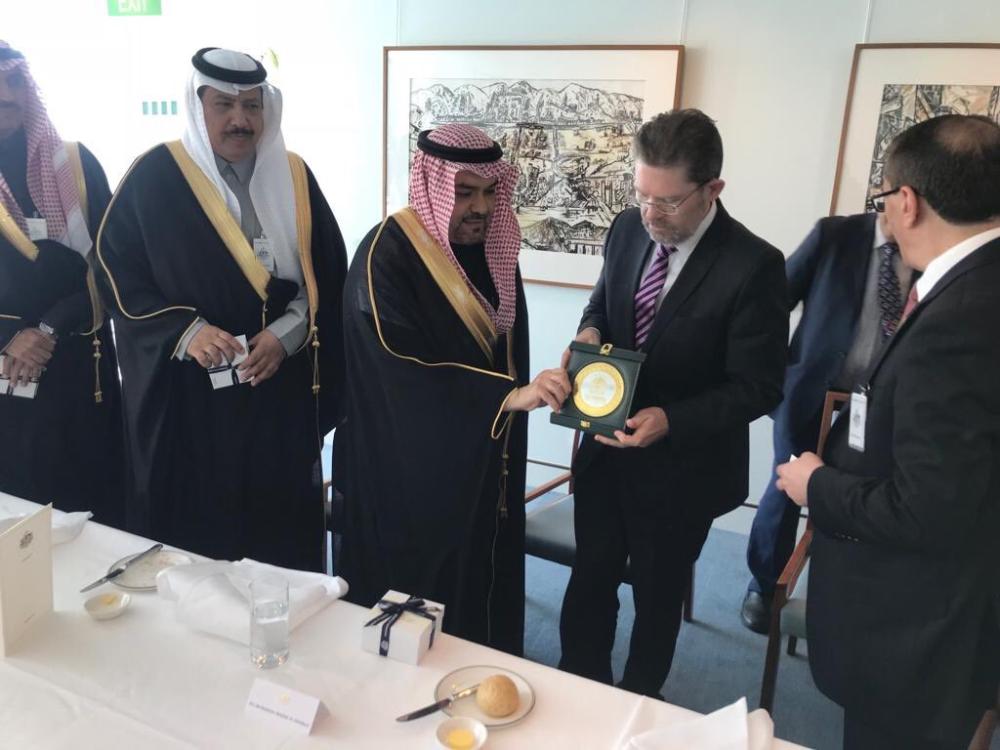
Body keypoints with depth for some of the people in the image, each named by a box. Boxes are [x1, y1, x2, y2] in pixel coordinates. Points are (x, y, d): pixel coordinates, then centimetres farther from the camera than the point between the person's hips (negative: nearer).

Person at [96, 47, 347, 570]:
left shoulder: (293, 176, 5)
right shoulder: (155, 175, -3)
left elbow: (328, 274, 4)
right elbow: (117, 270, -3)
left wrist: (286, 333, -12)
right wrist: (185, 331, -17)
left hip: (280, 388, 2)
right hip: (186, 394, -2)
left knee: (281, 524, 9)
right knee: (191, 527, 6)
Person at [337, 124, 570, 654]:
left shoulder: (493, 246, 3)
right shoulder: (387, 255, -19)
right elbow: (409, 375, -26)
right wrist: (510, 396, -33)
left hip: (485, 464, 7)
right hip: (411, 471, -6)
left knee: (480, 584, 18)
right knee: (416, 603, 9)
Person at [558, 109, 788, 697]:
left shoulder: (753, 266, -22)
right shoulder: (629, 229, -5)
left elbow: (759, 387, -18)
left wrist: (671, 421, -29)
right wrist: (590, 332, -10)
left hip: (679, 468, -4)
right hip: (605, 450, 5)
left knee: (657, 598, 19)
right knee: (589, 584, 19)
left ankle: (637, 707, 46)